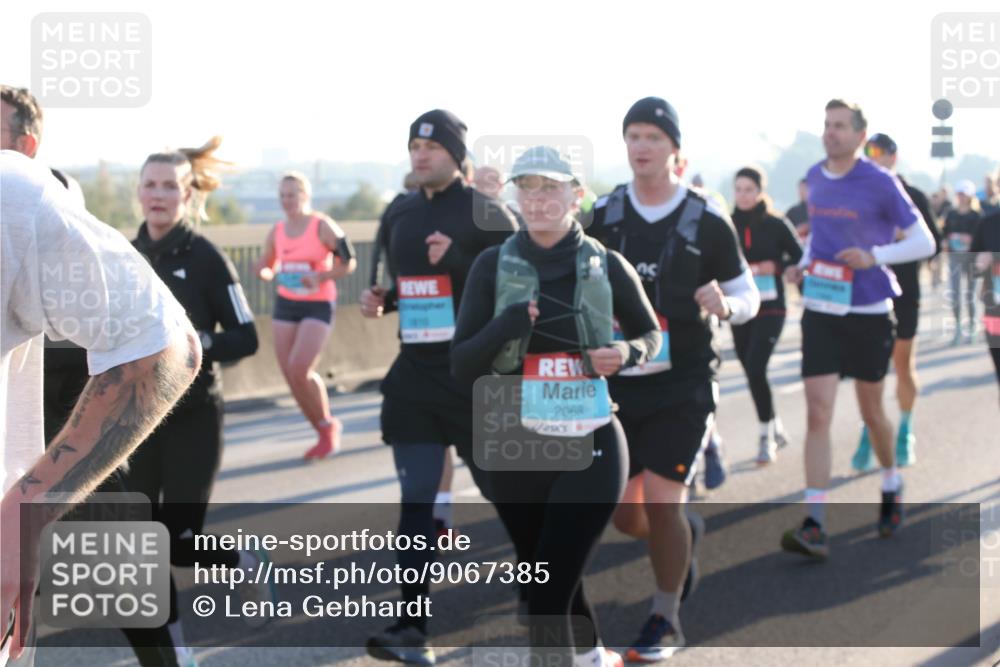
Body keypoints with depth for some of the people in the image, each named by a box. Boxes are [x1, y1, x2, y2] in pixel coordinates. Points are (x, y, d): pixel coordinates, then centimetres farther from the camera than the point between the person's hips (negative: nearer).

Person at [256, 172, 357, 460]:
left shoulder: (322, 226, -9)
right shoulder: (277, 232, 7)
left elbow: (349, 263, -7)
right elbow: (265, 267, 18)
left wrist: (320, 277, -21)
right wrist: (265, 272, -6)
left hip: (318, 305, -6)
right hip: (285, 305, 6)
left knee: (300, 369, -20)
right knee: (290, 375, 2)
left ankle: (328, 424, 3)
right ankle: (325, 434, 18)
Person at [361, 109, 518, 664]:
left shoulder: (486, 213, -7)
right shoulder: (398, 216, 13)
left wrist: (460, 259, -21)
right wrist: (379, 301, 5)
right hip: (415, 373, 5)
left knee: (501, 486, 6)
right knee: (416, 498, 1)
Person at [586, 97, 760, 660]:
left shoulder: (707, 221, -5)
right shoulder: (603, 215, 2)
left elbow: (748, 297, 2)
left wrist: (724, 305, -21)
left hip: (684, 382, -3)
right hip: (618, 381, 4)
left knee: (661, 502, -10)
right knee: (626, 515, 6)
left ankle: (666, 620, 10)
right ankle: (686, 532, 40)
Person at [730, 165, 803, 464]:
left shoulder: (776, 225, -3)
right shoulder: (729, 225, 4)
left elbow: (801, 259, 1)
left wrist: (776, 267, -15)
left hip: (770, 308, -4)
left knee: (755, 369, -17)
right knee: (750, 371, 10)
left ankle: (766, 436, -2)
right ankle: (776, 428, 31)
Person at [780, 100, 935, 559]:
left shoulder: (881, 184, -10)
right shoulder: (815, 178, 6)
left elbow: (924, 243, -7)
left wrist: (874, 256, -21)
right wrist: (803, 264, 4)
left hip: (869, 313, -3)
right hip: (820, 310, 3)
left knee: (871, 412, 13)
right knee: (817, 415, -9)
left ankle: (891, 489, 41)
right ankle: (815, 526, -13)